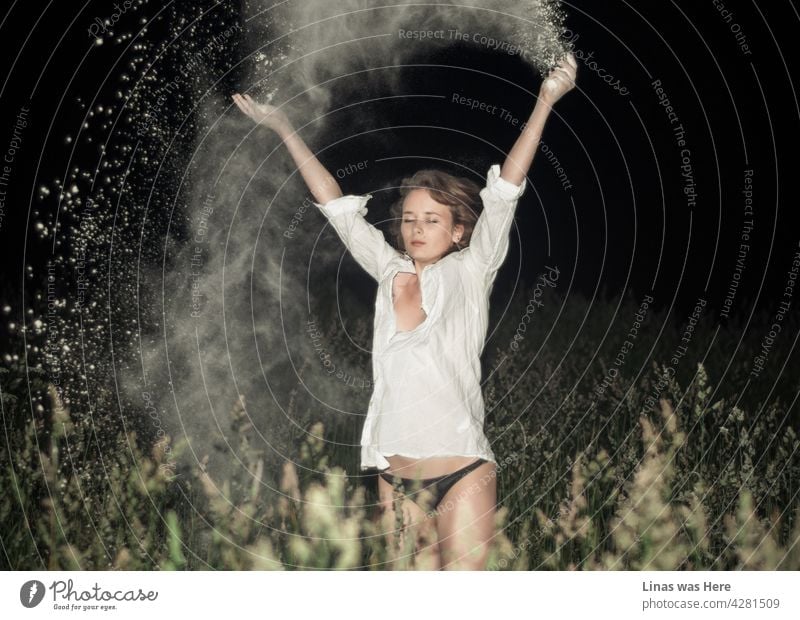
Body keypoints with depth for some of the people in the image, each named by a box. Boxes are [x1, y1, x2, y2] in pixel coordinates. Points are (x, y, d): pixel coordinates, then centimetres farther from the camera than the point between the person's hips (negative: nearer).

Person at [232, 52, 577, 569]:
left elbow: (503, 196, -8)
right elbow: (337, 206, 13)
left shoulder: (469, 273, 1)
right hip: (396, 475, 4)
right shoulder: (391, 273, 9)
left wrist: (545, 102, -16)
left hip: (462, 472, -4)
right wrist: (284, 128, 16)